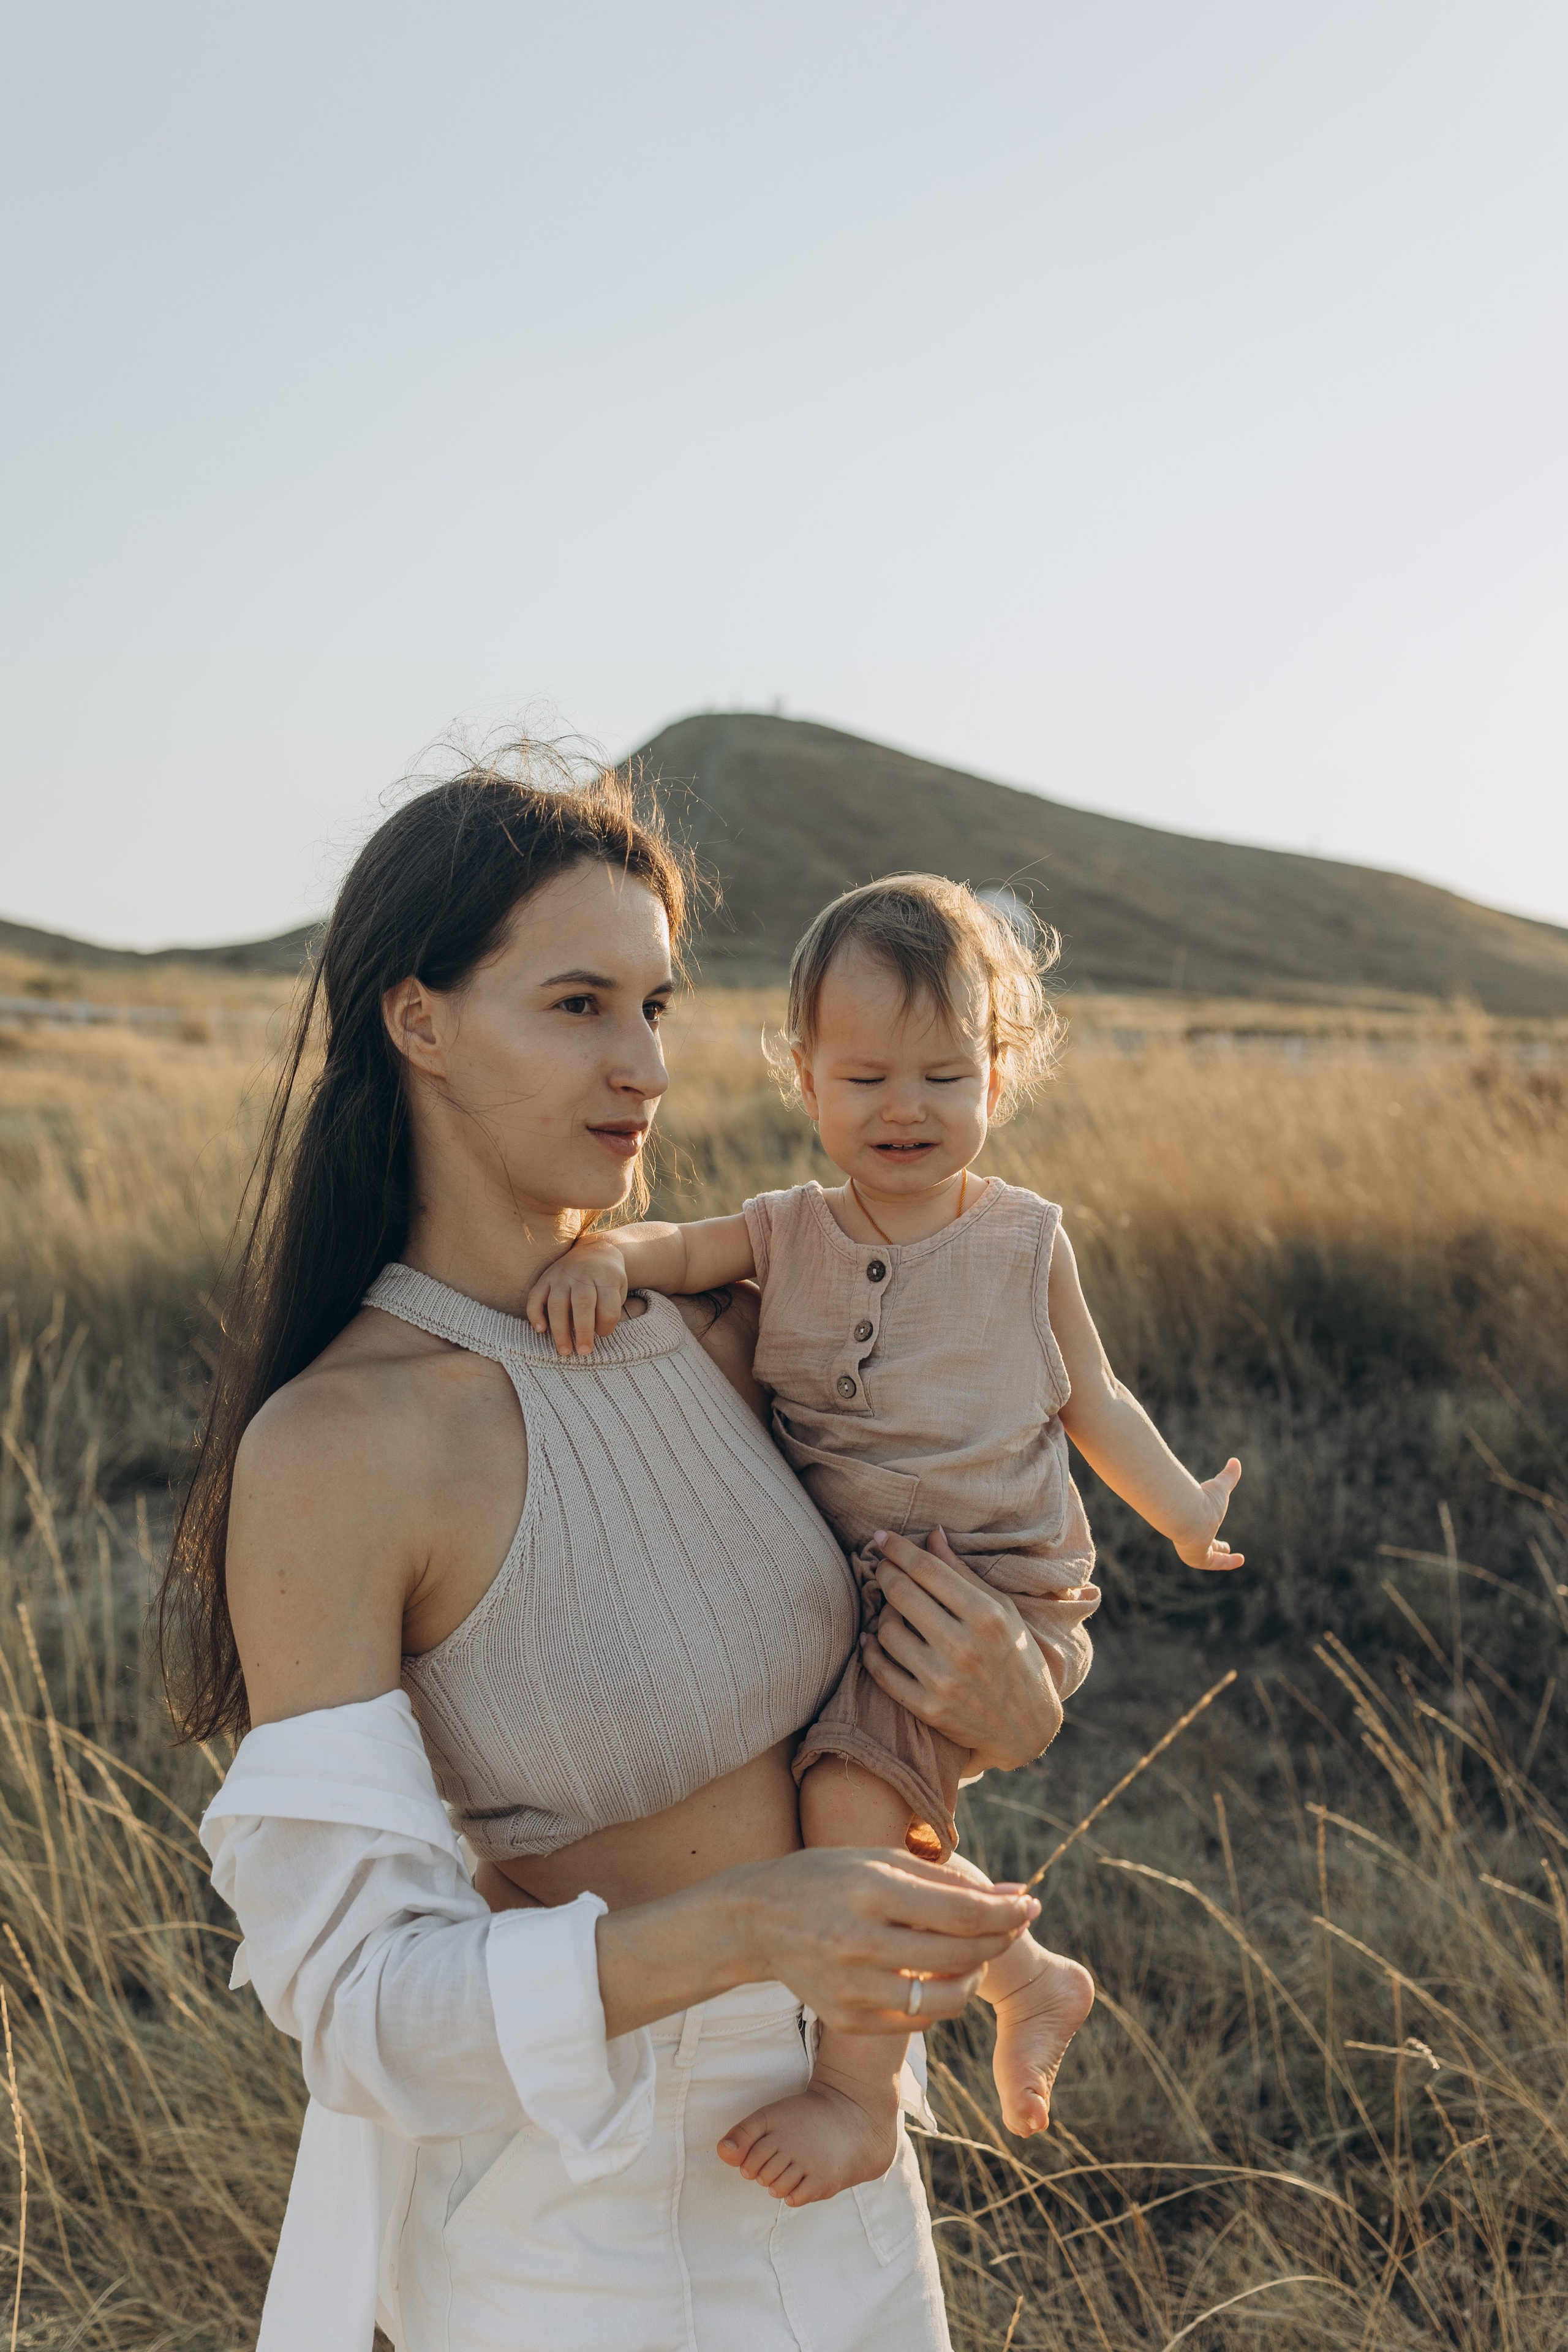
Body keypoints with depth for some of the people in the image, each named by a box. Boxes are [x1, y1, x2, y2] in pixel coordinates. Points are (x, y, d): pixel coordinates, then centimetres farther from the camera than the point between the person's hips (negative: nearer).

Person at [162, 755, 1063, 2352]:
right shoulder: (326, 1447, -24)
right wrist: (740, 1929, -38)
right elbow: (350, 1993, -24)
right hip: (572, 2209, -6)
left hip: (829, 2148, 6)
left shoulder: (708, 1330, -5)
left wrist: (1007, 1711, -15)